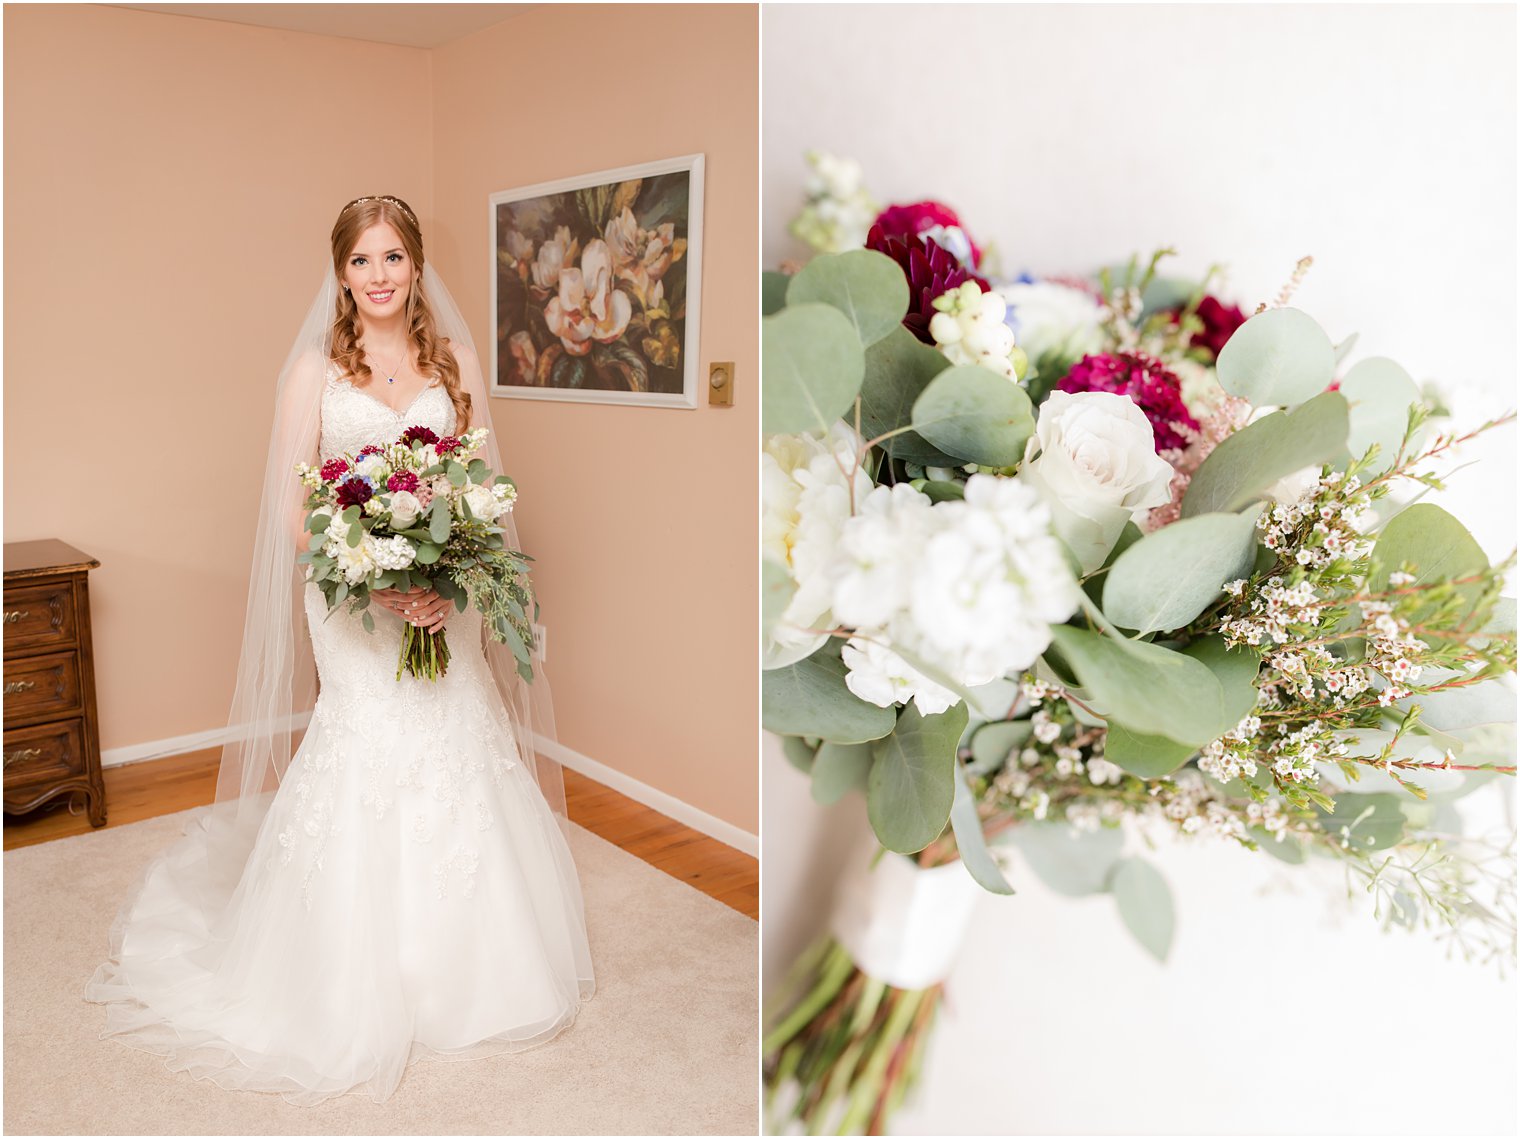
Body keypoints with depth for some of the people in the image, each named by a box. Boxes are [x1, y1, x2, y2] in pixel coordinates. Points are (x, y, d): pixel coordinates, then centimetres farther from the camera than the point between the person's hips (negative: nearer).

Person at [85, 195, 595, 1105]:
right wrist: (377, 582, -17)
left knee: (455, 760, 7)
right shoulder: (316, 369, 0)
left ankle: (461, 973, 27)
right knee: (363, 764, 1)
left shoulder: (456, 362, 7)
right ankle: (364, 995, 19)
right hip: (353, 603, -2)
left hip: (445, 597, 2)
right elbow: (292, 510, -4)